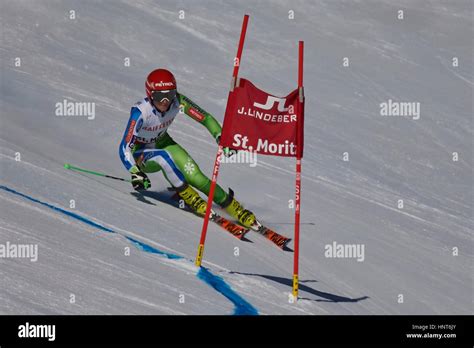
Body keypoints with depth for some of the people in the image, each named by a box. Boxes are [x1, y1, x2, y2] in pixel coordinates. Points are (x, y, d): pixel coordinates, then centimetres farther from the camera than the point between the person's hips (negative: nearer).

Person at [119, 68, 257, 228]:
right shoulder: (140, 111, -35)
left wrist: (220, 137, -36)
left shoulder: (177, 101, -24)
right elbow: (124, 148, -38)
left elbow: (206, 118, -18)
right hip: (140, 155, -3)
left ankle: (234, 208, -4)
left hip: (162, 143, 3)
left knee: (194, 176, -16)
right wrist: (135, 174, -52)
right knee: (163, 157, -35)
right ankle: (187, 196, -16)